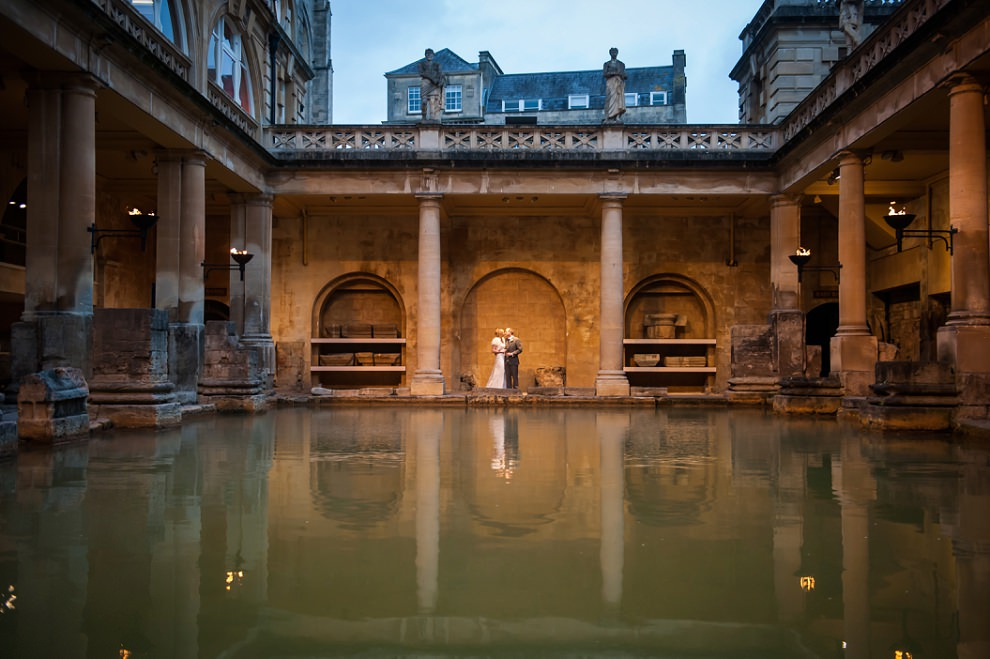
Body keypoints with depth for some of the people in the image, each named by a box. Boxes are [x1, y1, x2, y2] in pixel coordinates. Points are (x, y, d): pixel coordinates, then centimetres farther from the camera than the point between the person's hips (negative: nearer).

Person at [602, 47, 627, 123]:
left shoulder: (621, 64, 19)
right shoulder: (606, 64, 14)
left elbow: (624, 76, 13)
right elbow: (604, 74, -1)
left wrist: (621, 74, -11)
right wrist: (614, 73, -12)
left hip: (619, 83, 2)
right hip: (610, 83, -2)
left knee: (619, 99, -12)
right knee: (611, 99, -16)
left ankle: (616, 117, -19)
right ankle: (610, 117, -22)